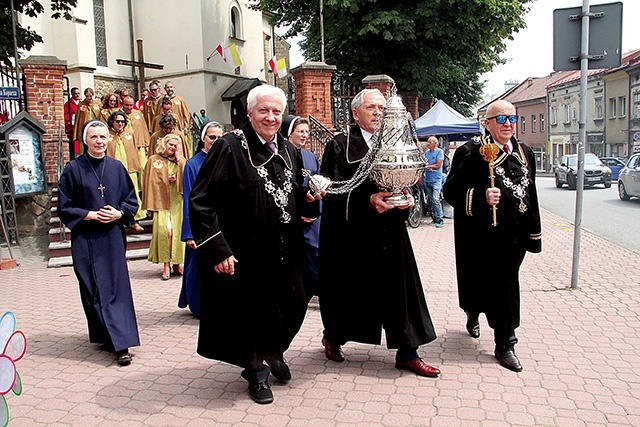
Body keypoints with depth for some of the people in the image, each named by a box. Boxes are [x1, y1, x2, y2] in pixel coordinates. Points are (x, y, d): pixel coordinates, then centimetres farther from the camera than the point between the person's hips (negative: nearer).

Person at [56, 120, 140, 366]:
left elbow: (131, 200, 11)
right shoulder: (74, 169, -1)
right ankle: (115, 339, 9)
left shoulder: (117, 168, 6)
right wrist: (91, 215, -12)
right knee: (95, 289, 0)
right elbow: (64, 208, 0)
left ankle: (119, 341, 3)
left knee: (118, 286, -2)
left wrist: (119, 214, -8)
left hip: (114, 237, 2)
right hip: (86, 239, -1)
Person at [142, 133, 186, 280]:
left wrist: (179, 159, -3)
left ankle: (176, 264, 11)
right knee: (165, 231, -13)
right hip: (161, 201, -2)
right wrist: (167, 180, -6)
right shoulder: (153, 160, 7)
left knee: (178, 231, -1)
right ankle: (166, 266, -8)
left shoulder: (181, 161, 15)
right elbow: (151, 182, 5)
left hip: (178, 201, 3)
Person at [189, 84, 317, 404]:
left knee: (294, 306, 10)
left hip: (285, 254, 6)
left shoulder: (288, 150, 10)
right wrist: (217, 249, -21)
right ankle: (257, 369, 34)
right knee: (251, 312, 8)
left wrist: (309, 197, -1)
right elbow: (201, 201, -17)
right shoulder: (230, 147, -11)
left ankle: (273, 352, 41)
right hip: (245, 255, -5)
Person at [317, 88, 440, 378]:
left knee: (399, 289, 2)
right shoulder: (339, 146, -4)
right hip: (350, 234, -4)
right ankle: (333, 337, 36)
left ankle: (407, 353, 14)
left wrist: (407, 197, -9)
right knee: (348, 289, 10)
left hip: (388, 232, 4)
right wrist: (368, 200, -24)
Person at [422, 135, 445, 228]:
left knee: (435, 200, -15)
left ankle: (440, 220, -9)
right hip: (427, 179, 6)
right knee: (429, 201, 8)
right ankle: (434, 219, 17)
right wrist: (421, 176, 1)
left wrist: (427, 166, -6)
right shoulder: (426, 152, 14)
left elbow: (438, 165, -8)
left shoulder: (439, 151, -3)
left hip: (436, 179, -6)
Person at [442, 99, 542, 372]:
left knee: (504, 285, 16)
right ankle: (505, 345, 15)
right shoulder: (471, 153, -9)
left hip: (514, 237, 7)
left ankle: (473, 314, 44)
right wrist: (480, 198, -30)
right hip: (484, 236, -7)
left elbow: (531, 195, 16)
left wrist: (533, 234, 15)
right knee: (502, 288, -2)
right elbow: (451, 190, -15)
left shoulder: (524, 153, 12)